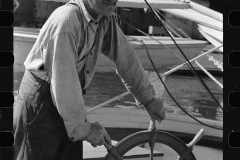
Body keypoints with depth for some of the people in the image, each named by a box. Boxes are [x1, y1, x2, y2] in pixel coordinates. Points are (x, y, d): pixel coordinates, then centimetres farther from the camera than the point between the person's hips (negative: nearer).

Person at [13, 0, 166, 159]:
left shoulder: (107, 20, -5)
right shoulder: (65, 21, -28)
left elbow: (126, 58, 6)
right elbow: (63, 81, -28)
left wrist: (149, 99, 12)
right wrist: (84, 128, -20)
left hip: (70, 97, 7)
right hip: (39, 98, -7)